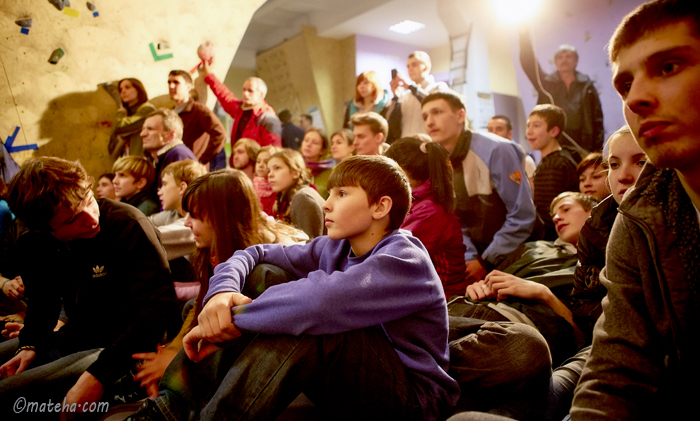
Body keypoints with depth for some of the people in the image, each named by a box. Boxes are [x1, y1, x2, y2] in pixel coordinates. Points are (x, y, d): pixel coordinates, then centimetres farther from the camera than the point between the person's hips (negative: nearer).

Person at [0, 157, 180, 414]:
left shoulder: (128, 226, -22)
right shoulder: (32, 246, 0)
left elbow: (159, 309, -27)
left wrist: (98, 375, -31)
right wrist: (29, 346, -1)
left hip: (124, 348, -7)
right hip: (72, 340, 8)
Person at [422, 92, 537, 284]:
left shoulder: (496, 150, -20)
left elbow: (523, 217, -20)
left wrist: (486, 262, -16)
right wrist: (469, 259, -9)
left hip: (514, 254, -4)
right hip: (479, 256, 4)